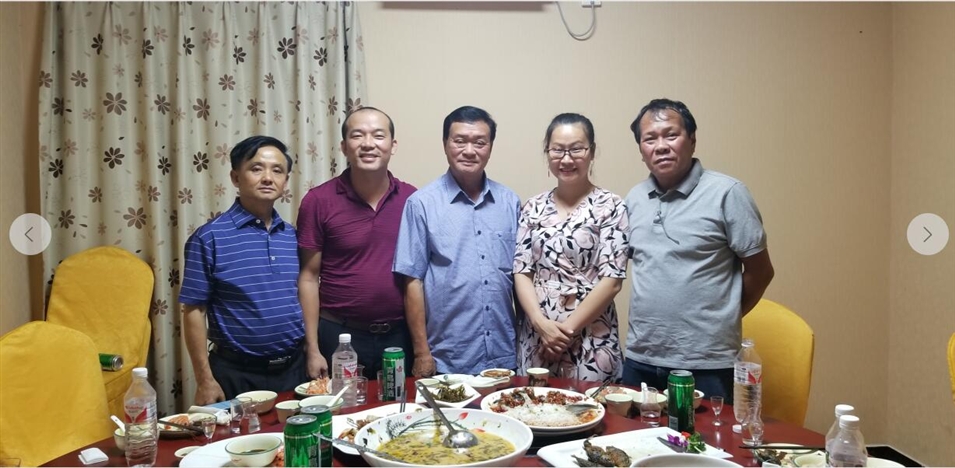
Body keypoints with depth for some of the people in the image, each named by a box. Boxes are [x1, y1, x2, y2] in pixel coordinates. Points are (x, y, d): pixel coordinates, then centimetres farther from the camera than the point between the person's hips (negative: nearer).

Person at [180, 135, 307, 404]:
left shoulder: (294, 236, 5)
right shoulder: (209, 238, -9)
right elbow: (194, 311, -8)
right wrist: (205, 380, -11)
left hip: (294, 368, 5)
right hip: (237, 374, -4)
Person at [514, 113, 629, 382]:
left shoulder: (611, 207, -4)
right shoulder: (533, 208, 7)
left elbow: (612, 279, -9)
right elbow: (521, 271, 3)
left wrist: (568, 327, -13)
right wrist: (542, 323, -11)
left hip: (591, 345, -3)